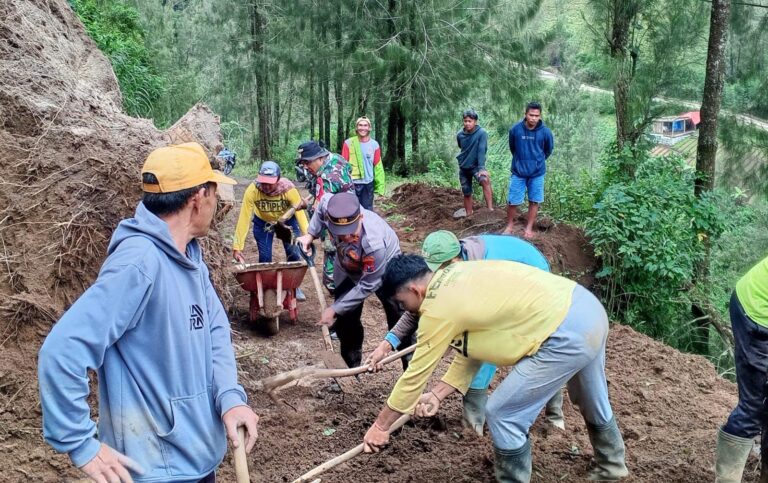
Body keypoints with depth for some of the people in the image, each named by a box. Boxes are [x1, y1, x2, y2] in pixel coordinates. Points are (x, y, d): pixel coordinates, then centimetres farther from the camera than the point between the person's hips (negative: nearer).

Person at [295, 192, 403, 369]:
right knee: (345, 321, 7)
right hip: (348, 272, 4)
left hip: (383, 273, -4)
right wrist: (310, 234, -12)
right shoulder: (331, 211, -35)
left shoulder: (374, 243, -47)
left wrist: (334, 309, -27)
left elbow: (367, 285, -33)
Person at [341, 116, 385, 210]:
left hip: (368, 184, 2)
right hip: (352, 183, -2)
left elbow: (378, 166, 3)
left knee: (367, 211, 9)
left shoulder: (374, 144, 2)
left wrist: (380, 185, 0)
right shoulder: (349, 143, -4)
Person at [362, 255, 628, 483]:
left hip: (566, 335, -10)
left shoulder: (438, 309, -13)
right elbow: (472, 346, 17)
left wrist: (380, 426, 7)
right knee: (592, 400, 33)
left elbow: (415, 374, -4)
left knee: (503, 414, 3)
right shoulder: (455, 277, 12)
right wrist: (437, 393, 17)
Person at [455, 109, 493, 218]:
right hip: (463, 167, 5)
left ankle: (490, 209, -34)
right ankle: (468, 212, 36)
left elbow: (482, 151, -24)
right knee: (466, 192, 13)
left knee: (485, 180, -33)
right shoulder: (460, 135, -3)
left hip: (476, 166, -5)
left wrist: (481, 168, -32)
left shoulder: (482, 133, -16)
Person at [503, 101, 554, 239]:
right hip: (518, 171, 0)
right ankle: (510, 225, 22)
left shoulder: (545, 132, -12)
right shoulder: (515, 129, -12)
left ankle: (529, 228, 21)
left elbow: (548, 150, 8)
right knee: (512, 201, 2)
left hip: (537, 172, 0)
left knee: (534, 201, 8)